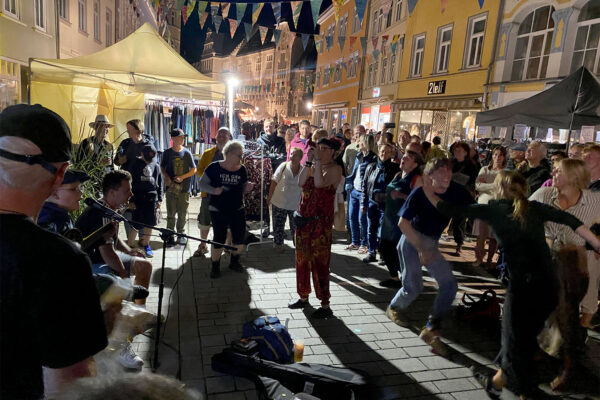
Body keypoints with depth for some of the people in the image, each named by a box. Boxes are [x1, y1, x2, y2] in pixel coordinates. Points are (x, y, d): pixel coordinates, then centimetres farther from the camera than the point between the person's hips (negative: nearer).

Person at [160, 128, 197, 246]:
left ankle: (181, 234, 18)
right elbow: (162, 167, 14)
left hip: (184, 188, 0)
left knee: (182, 213, 5)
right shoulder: (167, 153, 4)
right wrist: (166, 177, -5)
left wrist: (182, 177, -8)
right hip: (171, 187, 0)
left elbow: (194, 170, 4)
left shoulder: (187, 153, 2)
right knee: (171, 213, 3)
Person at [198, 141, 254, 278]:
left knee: (239, 238, 7)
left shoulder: (242, 169, 1)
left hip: (237, 210, 4)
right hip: (218, 211, -4)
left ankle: (234, 261, 32)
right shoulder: (214, 168, -10)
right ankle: (215, 266, 21)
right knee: (218, 239, 0)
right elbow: (202, 183, -4)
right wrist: (214, 190, -22)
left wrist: (248, 188, -12)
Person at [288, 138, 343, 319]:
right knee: (302, 258, 14)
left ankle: (325, 305, 4)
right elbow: (301, 182, -4)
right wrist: (309, 161, -6)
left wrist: (318, 160, -18)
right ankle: (303, 297, 30)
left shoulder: (335, 168, -7)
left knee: (319, 261, -5)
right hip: (304, 217, 7)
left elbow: (320, 183, -24)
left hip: (321, 220, -7)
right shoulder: (313, 167, 12)